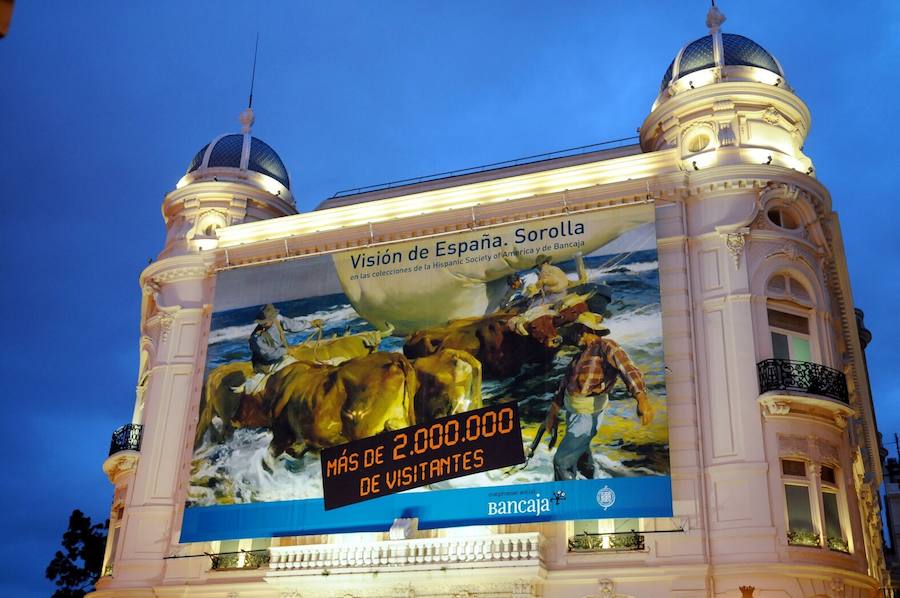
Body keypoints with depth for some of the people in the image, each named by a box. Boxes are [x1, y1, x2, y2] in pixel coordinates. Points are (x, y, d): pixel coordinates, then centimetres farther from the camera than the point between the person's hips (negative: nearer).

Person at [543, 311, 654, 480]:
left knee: (562, 461, -11)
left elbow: (627, 369, -32)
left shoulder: (606, 346, -17)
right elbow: (566, 382, 18)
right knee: (580, 455, 26)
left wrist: (641, 398, -48)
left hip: (587, 417, -9)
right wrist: (553, 411, 16)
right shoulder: (582, 354, 11)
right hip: (573, 413, 9)